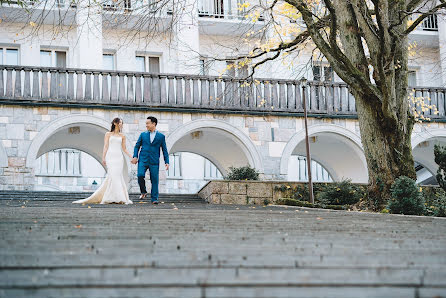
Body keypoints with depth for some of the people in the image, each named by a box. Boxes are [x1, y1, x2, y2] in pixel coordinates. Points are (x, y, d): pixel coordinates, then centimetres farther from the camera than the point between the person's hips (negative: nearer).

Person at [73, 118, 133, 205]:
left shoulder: (122, 136, 17)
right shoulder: (108, 134, 10)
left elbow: (124, 149, 16)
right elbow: (105, 146, 3)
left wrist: (131, 156, 4)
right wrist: (103, 158, -7)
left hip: (119, 157, 3)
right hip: (110, 156, -3)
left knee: (118, 176, -7)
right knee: (112, 175, -14)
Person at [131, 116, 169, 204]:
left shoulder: (161, 136, 8)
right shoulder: (143, 134, 12)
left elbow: (164, 150, 8)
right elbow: (137, 146, 14)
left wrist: (167, 162, 2)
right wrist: (135, 156, -1)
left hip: (154, 161, -1)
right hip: (143, 160, 1)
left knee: (155, 180, -3)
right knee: (140, 175, -19)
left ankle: (154, 198, 6)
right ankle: (143, 192, 4)